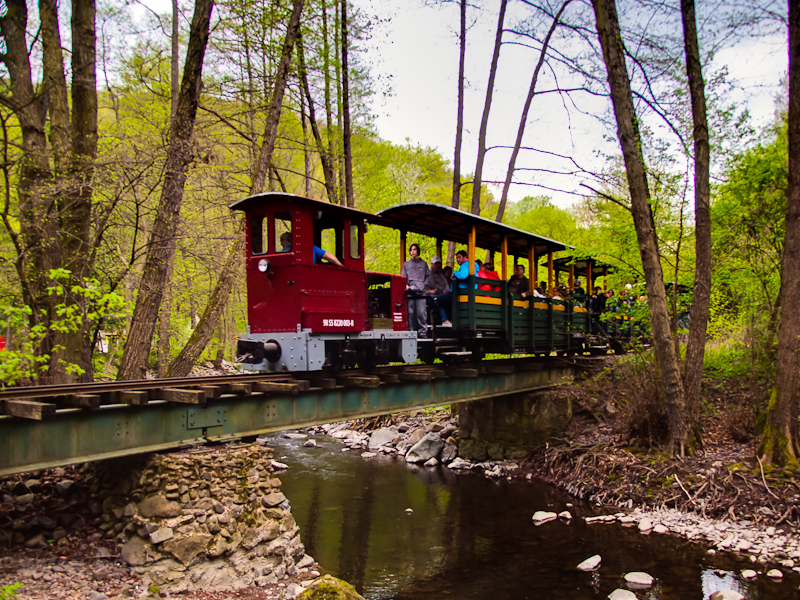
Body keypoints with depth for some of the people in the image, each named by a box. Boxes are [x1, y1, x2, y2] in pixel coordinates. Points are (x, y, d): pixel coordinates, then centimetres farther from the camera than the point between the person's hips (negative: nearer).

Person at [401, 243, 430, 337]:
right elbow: (403, 277, 12)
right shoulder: (406, 264, 18)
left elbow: (428, 276, 13)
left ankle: (422, 332, -3)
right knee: (410, 312, -2)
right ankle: (411, 332, 4)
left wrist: (424, 284, -2)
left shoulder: (423, 263, 15)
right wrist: (406, 285, -6)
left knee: (421, 312, -7)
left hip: (420, 290, -1)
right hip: (410, 291, 1)